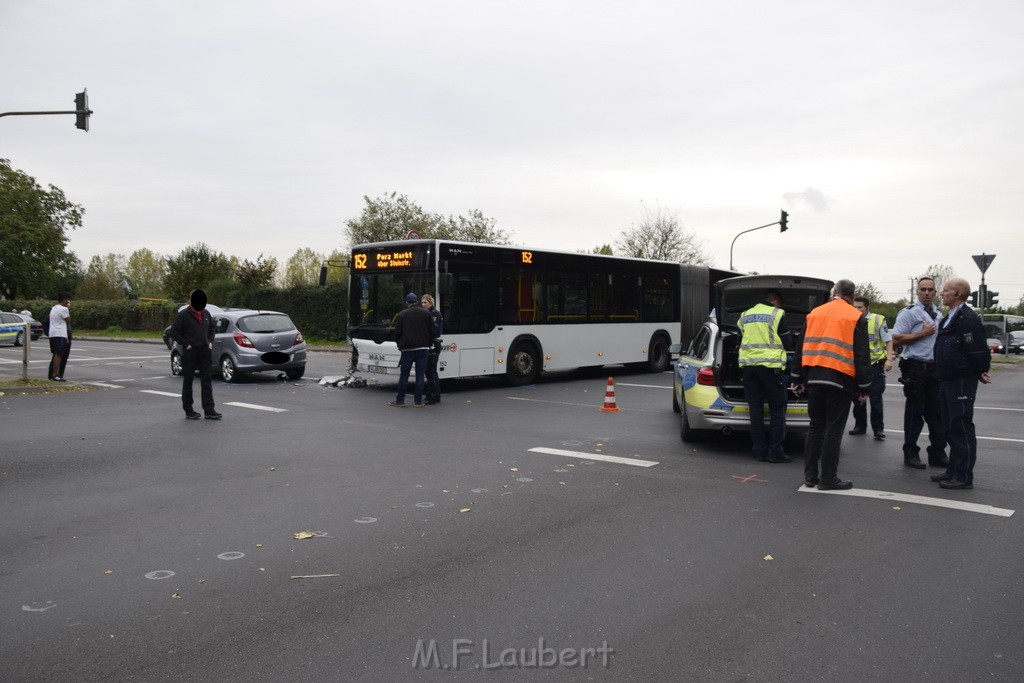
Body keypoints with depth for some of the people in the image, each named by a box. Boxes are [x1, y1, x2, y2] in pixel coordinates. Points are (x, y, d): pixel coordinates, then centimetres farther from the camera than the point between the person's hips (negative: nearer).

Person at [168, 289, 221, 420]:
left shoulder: (206, 314, 11)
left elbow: (211, 329, 24)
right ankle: (188, 410, 12)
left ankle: (209, 410, 3)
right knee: (188, 381, 5)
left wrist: (210, 342, 8)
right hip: (189, 353, -5)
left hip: (205, 351, 5)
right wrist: (186, 344, -12)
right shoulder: (183, 314, -6)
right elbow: (173, 332, -7)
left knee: (207, 381, 2)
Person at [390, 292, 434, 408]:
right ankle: (418, 401, 4)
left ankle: (400, 400, 7)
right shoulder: (426, 313, 4)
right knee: (420, 375, 4)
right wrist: (429, 344, 16)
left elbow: (397, 332, 0)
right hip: (423, 348, 1)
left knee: (404, 375, 4)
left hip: (407, 349, -1)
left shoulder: (402, 315, -1)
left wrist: (400, 345, 15)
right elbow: (432, 330, 5)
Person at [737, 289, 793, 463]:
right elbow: (787, 343, 3)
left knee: (756, 410, 7)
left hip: (748, 364, 5)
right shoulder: (777, 314, 1)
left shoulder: (745, 315, 16)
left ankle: (759, 450, 7)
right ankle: (775, 451, -2)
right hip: (770, 365, -5)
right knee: (777, 411, 1)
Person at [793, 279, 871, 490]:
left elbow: (802, 347, 14)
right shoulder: (855, 317, -2)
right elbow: (862, 355, -5)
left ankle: (810, 474, 16)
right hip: (840, 379, -4)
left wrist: (798, 377, 20)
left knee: (816, 426, 13)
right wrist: (864, 387, -1)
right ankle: (828, 478, 4)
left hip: (814, 378, 4)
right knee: (833, 430, 1)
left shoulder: (814, 314, 11)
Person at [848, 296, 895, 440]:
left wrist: (889, 359, -13)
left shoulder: (878, 320, -5)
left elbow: (888, 341, -3)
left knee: (875, 398, -3)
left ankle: (878, 428, 3)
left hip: (875, 364, -4)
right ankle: (860, 425, 20)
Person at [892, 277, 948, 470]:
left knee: (937, 414, 10)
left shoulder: (938, 314, 16)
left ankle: (937, 454, 18)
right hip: (916, 369, -7)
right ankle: (911, 454, 9)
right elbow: (896, 339, -14)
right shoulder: (909, 312, -7)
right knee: (914, 414, 0)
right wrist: (923, 333, -15)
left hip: (934, 369, 7)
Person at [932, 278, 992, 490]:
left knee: (962, 428, -4)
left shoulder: (967, 319, -17)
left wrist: (980, 373, -8)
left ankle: (964, 476, 2)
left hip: (962, 382, -10)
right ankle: (954, 470, 25)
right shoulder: (950, 318, 15)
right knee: (951, 427, 15)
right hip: (948, 381, 10)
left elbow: (979, 351, -20)